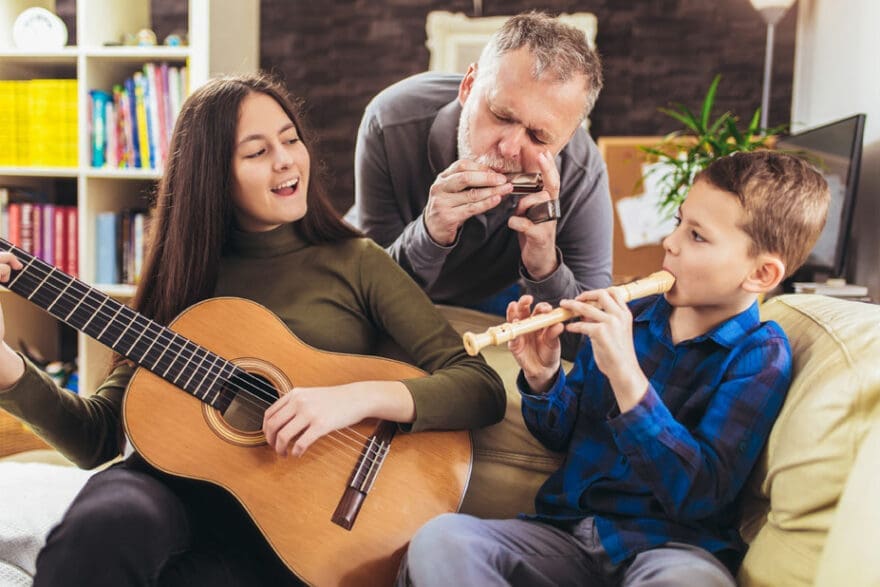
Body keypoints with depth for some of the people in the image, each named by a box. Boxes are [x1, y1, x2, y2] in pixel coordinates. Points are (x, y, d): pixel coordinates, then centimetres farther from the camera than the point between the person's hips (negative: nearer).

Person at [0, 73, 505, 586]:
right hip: (177, 483, 3)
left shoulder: (357, 263, 5)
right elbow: (100, 437, 7)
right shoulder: (185, 279, 13)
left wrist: (361, 397, -20)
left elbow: (485, 390, -5)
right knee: (104, 522, -33)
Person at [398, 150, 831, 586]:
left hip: (671, 546, -3)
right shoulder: (630, 315, 8)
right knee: (438, 539, -23)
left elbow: (699, 496, -17)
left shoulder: (759, 355, -5)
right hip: (567, 529, 4)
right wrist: (541, 378, -6)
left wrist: (627, 375, -25)